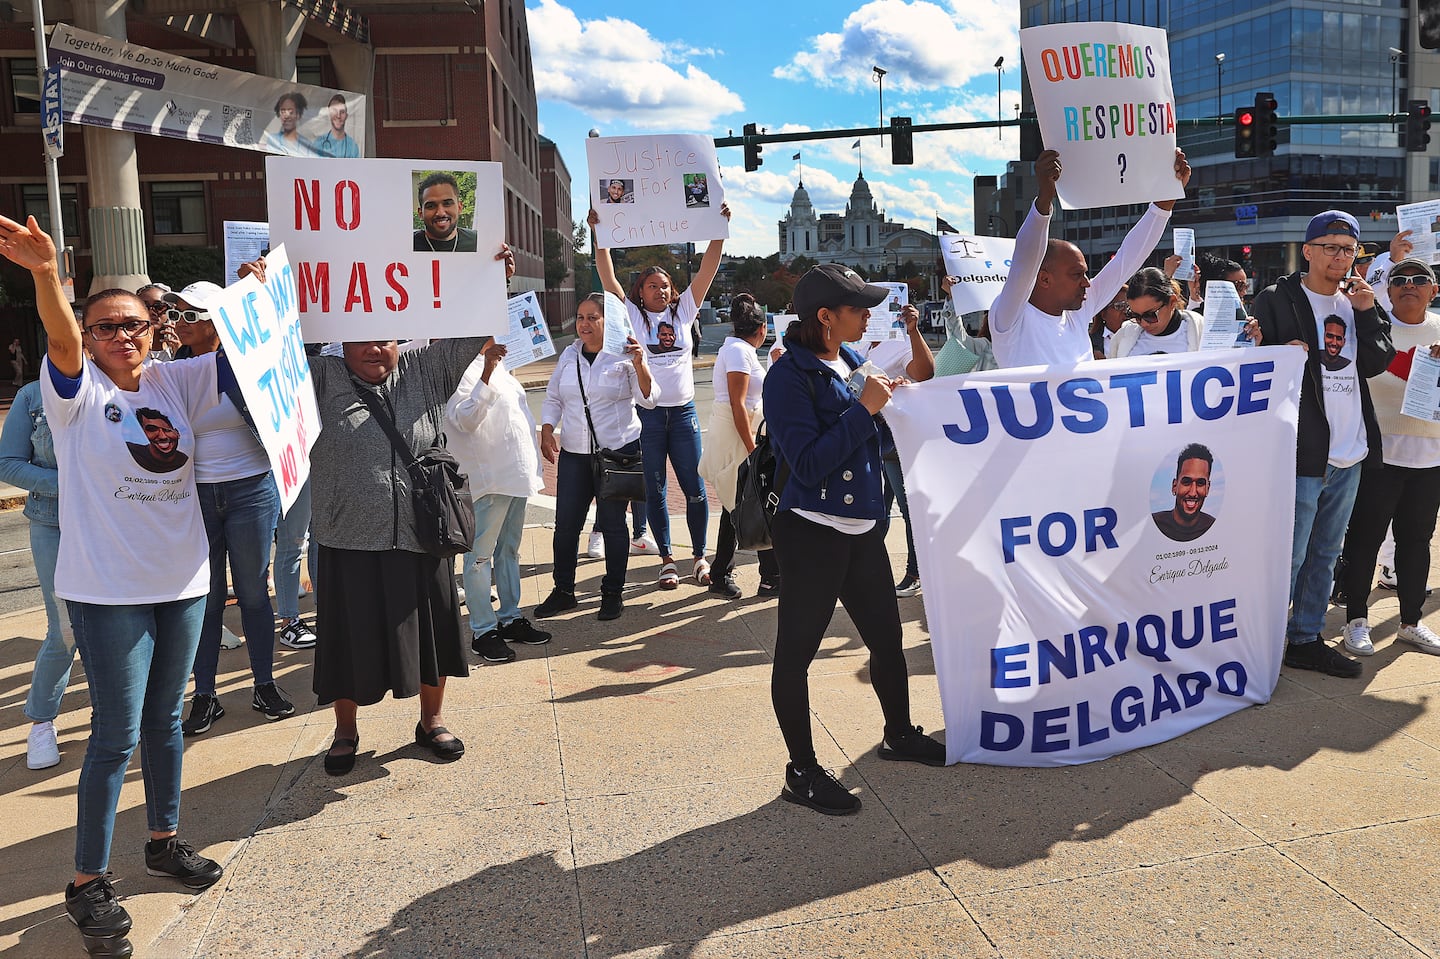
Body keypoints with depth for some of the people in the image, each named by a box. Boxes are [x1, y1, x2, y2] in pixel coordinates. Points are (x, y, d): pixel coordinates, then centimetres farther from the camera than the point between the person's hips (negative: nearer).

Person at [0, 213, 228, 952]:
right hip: (108, 589, -4)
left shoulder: (174, 383, 5)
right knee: (117, 733, -2)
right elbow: (61, 342, -26)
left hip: (181, 581, 5)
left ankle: (164, 840, 34)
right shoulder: (76, 389, -6)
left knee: (165, 718, 17)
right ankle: (88, 882, 13)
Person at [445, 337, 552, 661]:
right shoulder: (461, 369, -13)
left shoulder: (496, 363, 15)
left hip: (516, 473, 9)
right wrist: (487, 373, -34)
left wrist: (531, 466, 23)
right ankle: (482, 631, 5)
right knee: (481, 554, -1)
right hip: (488, 476, -9)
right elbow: (466, 419, -26)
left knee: (509, 549, 16)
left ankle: (510, 618, 26)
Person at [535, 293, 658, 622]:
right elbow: (553, 398, 17)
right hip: (573, 452, 4)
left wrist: (639, 364, -25)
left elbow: (649, 399, -10)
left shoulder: (623, 355, -4)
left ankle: (613, 594, 16)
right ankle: (563, 590, 19)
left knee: (612, 523, 3)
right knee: (566, 523, 4)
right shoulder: (569, 355, 10)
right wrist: (547, 432, 2)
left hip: (617, 450, -4)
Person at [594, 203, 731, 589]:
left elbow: (707, 270, 3)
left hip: (683, 412, 2)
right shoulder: (631, 315, 4)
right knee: (654, 491, 5)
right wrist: (599, 235, -13)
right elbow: (607, 276, -5)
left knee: (694, 488, 4)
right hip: (645, 414, -1)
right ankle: (667, 558, 17)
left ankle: (700, 557, 16)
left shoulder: (683, 310, 9)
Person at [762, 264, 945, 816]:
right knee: (795, 653, 3)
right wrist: (866, 408, -21)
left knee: (886, 637, 18)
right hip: (812, 532, -8)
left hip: (862, 528, 8)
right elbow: (809, 463, -22)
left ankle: (899, 734, 40)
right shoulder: (789, 375, -15)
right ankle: (802, 773, 15)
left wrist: (888, 397, 7)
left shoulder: (850, 360, 9)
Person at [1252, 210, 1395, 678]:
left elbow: (1378, 363, 6)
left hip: (1349, 454, 7)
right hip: (1302, 451, -7)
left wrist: (1367, 313, -4)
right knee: (1289, 557, -4)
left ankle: (1305, 639, 27)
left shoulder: (1356, 301, 13)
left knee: (1325, 554, 15)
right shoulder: (1276, 300, -6)